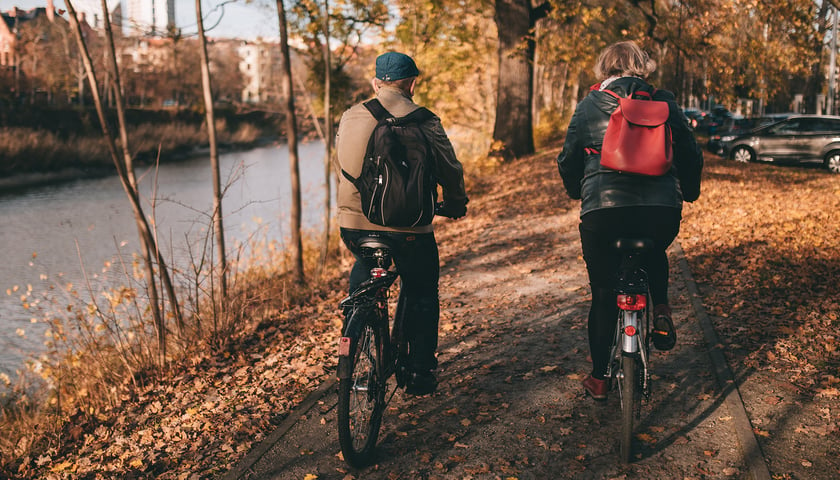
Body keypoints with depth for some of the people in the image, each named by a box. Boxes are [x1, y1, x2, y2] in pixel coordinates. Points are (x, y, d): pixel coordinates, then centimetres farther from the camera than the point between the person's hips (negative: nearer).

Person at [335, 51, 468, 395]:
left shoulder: (349, 117, 6)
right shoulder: (422, 121, -6)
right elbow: (449, 170, 0)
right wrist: (456, 206, 19)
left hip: (353, 221, 4)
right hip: (406, 225, -3)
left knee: (364, 267, 33)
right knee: (421, 296, 15)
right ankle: (420, 376, 20)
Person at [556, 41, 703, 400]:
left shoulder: (589, 106, 8)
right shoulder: (664, 103, 10)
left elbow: (568, 161, 14)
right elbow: (691, 154, 16)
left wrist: (576, 192, 34)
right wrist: (688, 193, 34)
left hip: (602, 209, -1)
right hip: (662, 209, 1)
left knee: (603, 296, 14)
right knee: (654, 256, 37)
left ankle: (598, 378, 23)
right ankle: (661, 311, 15)